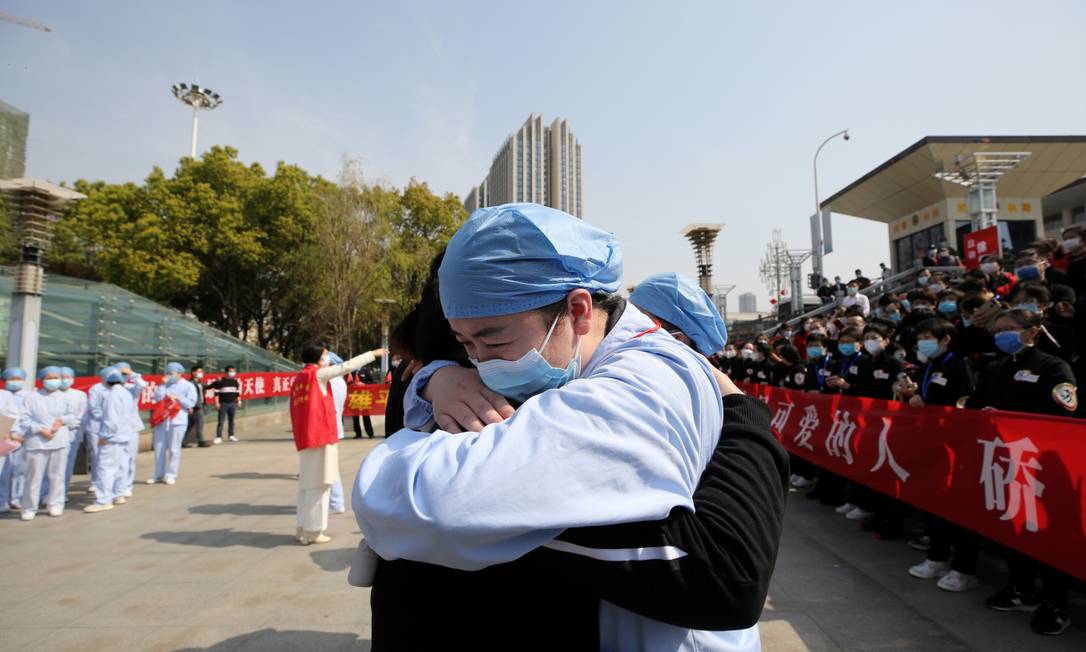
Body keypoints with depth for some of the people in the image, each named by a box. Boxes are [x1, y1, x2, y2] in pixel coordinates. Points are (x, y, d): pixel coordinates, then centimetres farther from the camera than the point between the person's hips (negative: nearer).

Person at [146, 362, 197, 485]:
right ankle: (159, 475, 20)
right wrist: (163, 385, -6)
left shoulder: (188, 386, -1)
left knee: (173, 449, 1)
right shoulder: (165, 384, 9)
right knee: (159, 448, 9)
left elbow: (191, 403, -7)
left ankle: (171, 475, 10)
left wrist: (177, 398, -12)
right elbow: (157, 398, -3)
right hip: (161, 420, 4)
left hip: (177, 421, -4)